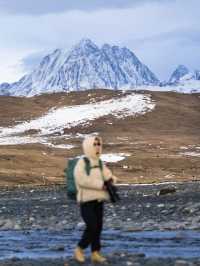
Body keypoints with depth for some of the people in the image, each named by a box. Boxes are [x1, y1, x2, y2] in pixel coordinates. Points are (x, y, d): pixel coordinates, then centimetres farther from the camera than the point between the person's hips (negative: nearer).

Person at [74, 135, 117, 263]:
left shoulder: (99, 163, 12)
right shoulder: (81, 163, -10)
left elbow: (108, 175, 11)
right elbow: (82, 180, -22)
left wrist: (111, 179, -14)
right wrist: (101, 184, -20)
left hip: (98, 200, 7)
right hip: (86, 200, -7)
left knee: (98, 227, 4)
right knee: (92, 227, -12)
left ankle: (95, 253, 9)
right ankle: (79, 249, 6)